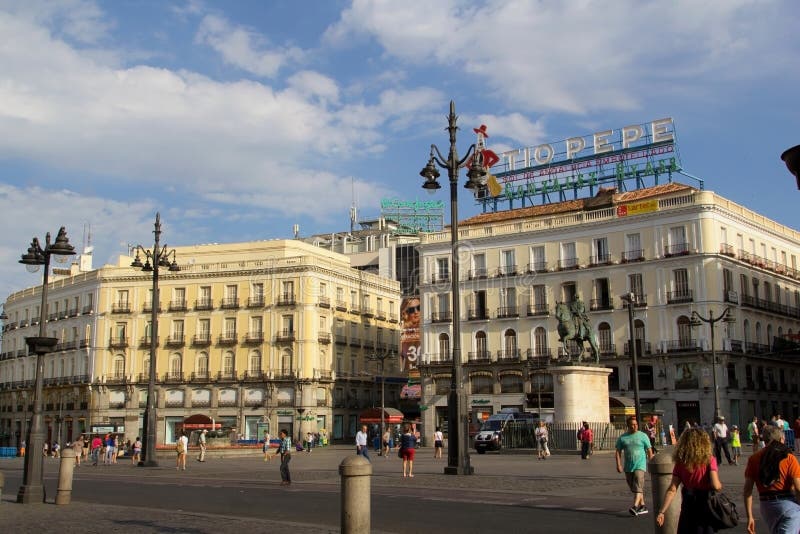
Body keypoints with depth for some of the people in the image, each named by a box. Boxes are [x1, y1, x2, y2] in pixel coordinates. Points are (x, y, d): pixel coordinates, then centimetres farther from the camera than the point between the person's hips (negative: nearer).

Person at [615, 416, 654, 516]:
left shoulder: (643, 436, 0)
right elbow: (618, 451, 7)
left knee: (638, 486, -18)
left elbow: (649, 451, 3)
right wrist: (618, 464, -2)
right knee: (633, 488, 11)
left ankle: (635, 506, -26)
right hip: (628, 467, 4)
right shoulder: (622, 438, 6)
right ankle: (642, 506, 24)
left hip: (640, 465, -4)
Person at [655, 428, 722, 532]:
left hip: (688, 506, 2)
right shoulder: (709, 460, -11)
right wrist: (720, 485, 4)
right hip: (706, 505, -2)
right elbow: (715, 486, -19)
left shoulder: (680, 463, -4)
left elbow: (672, 490, -10)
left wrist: (661, 512, -10)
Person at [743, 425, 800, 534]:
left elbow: (747, 490, -1)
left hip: (765, 505, 5)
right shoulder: (789, 459, -7)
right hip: (788, 504, -4)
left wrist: (750, 516, 3)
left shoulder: (753, 459, 2)